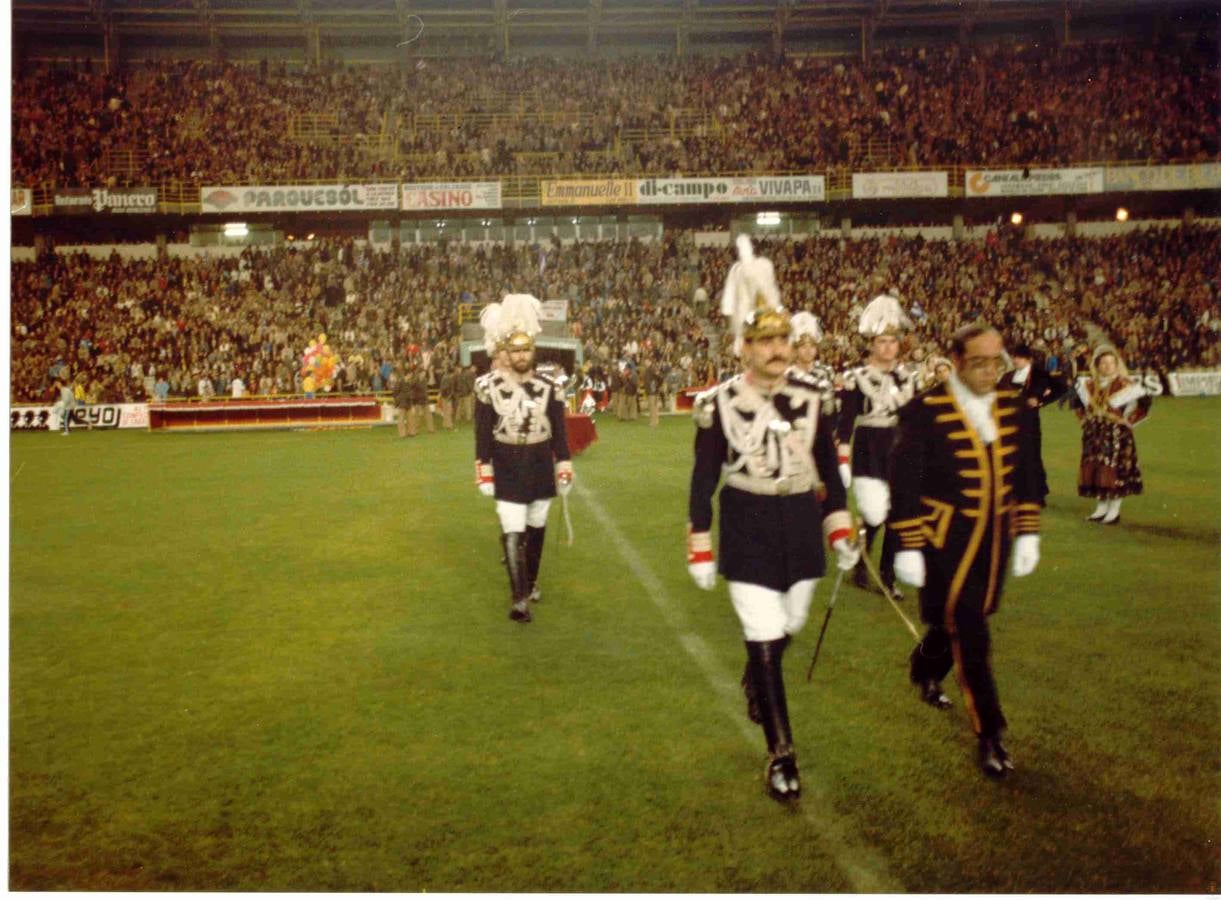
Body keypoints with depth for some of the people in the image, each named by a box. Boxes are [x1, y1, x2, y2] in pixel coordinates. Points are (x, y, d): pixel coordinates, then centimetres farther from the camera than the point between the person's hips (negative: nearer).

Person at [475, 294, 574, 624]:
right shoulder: (489, 387, -8)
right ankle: (518, 596, -11)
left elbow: (559, 433, 2)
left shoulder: (549, 388, -2)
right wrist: (484, 474, -6)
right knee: (512, 532, -10)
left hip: (540, 470, 3)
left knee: (536, 528, 14)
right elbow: (483, 434, -4)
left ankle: (530, 583, 32)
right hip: (507, 472, -3)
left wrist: (564, 471, 0)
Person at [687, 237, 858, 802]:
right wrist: (699, 550, -5)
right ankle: (781, 755, 7)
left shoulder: (809, 398, 1)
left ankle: (754, 682, 52)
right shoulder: (719, 404, -10)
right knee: (764, 640, -5)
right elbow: (703, 479, -5)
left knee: (787, 627, 18)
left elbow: (828, 468, 8)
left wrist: (841, 532, 7)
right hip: (748, 532, -4)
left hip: (801, 526, 4)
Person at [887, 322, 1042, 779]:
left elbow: (1026, 474, 10)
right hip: (945, 544, -5)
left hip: (995, 543, 5)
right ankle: (989, 735, 9)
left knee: (957, 621, 19)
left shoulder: (1013, 407, 2)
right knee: (970, 637, -4)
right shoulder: (924, 412, -14)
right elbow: (904, 484, -12)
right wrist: (908, 548, -12)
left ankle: (924, 671, 49)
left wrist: (1027, 534, 7)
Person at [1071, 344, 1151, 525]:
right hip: (1094, 434, 5)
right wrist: (1084, 418, 15)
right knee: (1094, 470, 6)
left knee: (1115, 470, -4)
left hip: (1116, 434, -5)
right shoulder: (1088, 384, 6)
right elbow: (1077, 402, 25)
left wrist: (1129, 419, -6)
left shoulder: (1124, 384, -8)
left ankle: (1114, 510, 4)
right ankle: (1101, 508, 17)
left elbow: (1146, 401, -6)